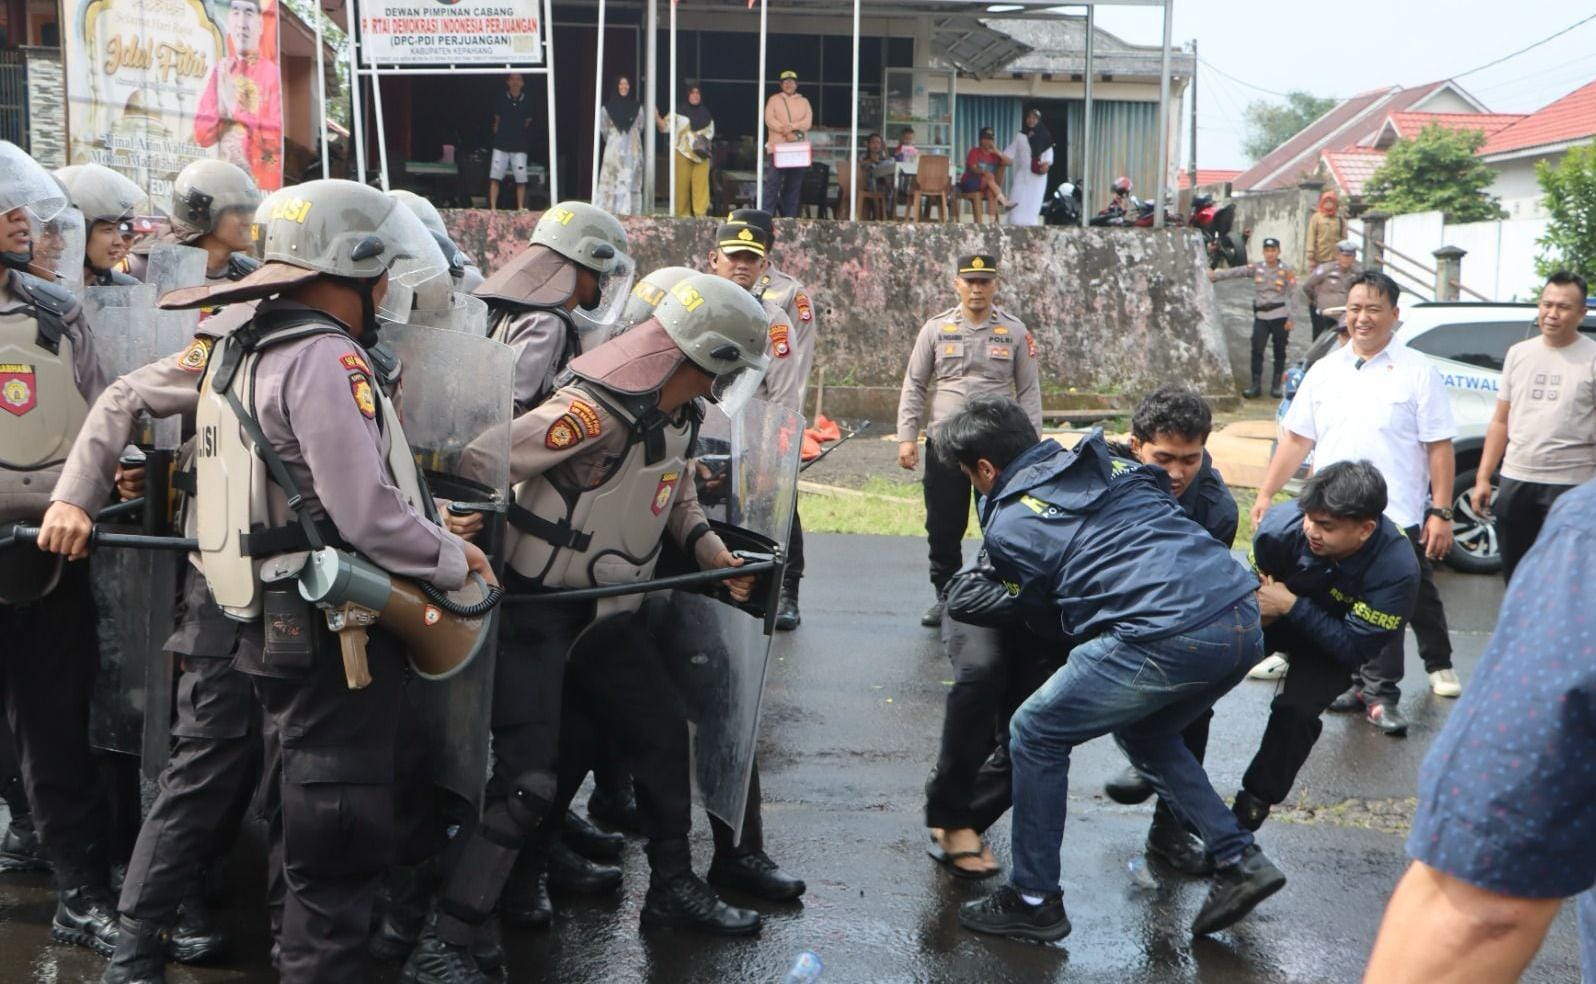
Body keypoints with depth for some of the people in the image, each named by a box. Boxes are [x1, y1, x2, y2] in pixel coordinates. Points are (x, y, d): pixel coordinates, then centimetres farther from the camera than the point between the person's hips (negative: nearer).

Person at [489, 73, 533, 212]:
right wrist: (499, 137, 9)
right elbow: (496, 121, 10)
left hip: (520, 147, 1)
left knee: (521, 179, -1)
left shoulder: (527, 102, 1)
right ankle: (493, 208, -3)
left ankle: (520, 208, 9)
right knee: (494, 178, -6)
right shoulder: (500, 99, 0)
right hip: (501, 146, 0)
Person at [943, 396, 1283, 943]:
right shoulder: (1109, 462, 23)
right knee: (1143, 732, 30)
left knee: (1034, 733, 10)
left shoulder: (1007, 523, 5)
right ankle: (1239, 861, 23)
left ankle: (1034, 901, 16)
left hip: (1171, 636, -8)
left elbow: (1040, 612, 15)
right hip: (1243, 617, 8)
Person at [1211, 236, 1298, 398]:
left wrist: (1289, 318, -8)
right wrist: (1215, 275, -12)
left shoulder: (1286, 270, -2)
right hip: (1261, 316, 2)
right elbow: (1236, 272, -1)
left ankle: (1276, 385, 15)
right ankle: (1256, 385, 1)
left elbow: (1290, 295, -4)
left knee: (1279, 351, 6)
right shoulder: (1256, 268, 5)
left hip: (1280, 316, -2)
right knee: (1257, 350, -4)